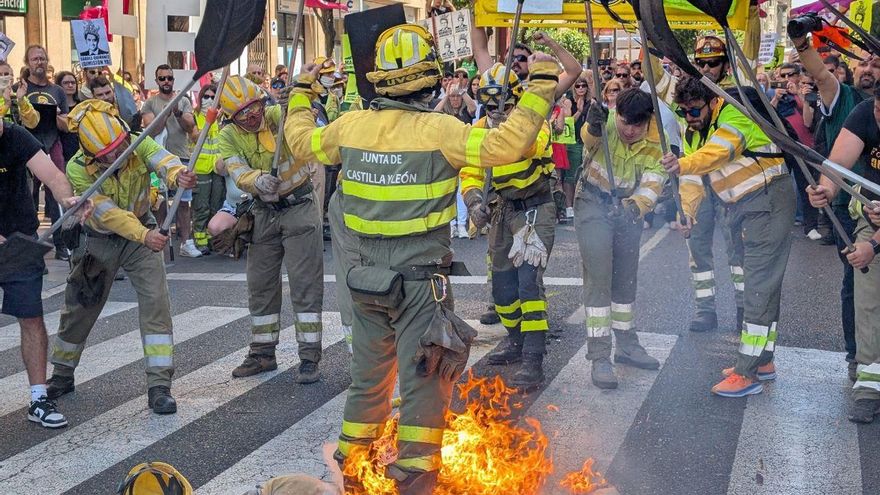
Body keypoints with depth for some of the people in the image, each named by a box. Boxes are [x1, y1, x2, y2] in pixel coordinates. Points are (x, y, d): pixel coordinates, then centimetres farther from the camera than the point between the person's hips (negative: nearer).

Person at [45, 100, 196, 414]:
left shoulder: (138, 146, -20)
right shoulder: (78, 170, -25)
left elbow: (160, 158, -42)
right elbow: (107, 213, -34)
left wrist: (178, 174, -66)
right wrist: (144, 235, -49)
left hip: (143, 234, 0)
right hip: (99, 242, 0)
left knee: (155, 301, -15)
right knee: (80, 309, 12)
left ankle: (159, 386, -11)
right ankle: (61, 377, 36)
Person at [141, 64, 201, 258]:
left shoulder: (183, 101, 9)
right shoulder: (150, 104, 4)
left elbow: (190, 127, -1)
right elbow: (152, 130, -7)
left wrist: (178, 113, -19)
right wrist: (166, 113, -20)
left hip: (181, 157, 2)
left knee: (183, 202, 2)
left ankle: (186, 242, 5)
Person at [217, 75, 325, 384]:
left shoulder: (279, 115, -12)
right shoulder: (228, 137, -6)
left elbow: (307, 120, -28)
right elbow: (239, 174, -19)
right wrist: (259, 181, -41)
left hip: (299, 206, -4)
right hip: (264, 213, 4)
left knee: (305, 283, -4)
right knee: (260, 284, 12)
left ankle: (309, 357, 2)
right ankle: (263, 353, 26)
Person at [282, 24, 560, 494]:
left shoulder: (350, 126, -1)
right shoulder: (439, 129, -15)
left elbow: (301, 141, 17)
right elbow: (505, 145, -22)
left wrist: (301, 93, 33)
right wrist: (539, 87, -13)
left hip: (368, 276, 5)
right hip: (421, 278, -5)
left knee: (368, 374, 19)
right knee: (423, 380, 4)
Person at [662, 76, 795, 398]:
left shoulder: (734, 115, -16)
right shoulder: (693, 133, 10)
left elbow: (720, 151, -35)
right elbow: (693, 178, 3)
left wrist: (683, 164, -51)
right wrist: (687, 211, -14)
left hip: (768, 199, -10)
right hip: (740, 207, 10)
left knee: (760, 284, -13)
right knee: (752, 281, 16)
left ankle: (747, 373, -15)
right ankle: (763, 361, 28)